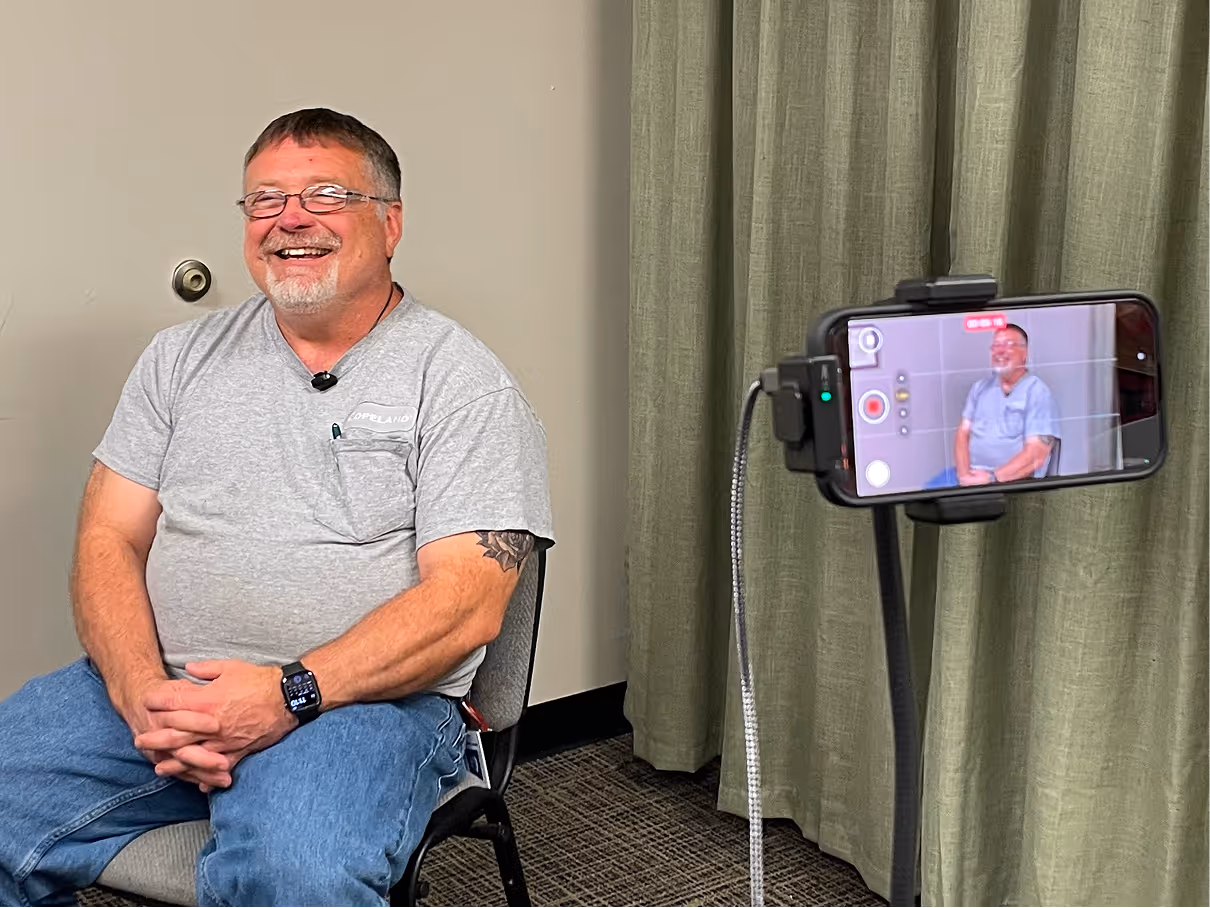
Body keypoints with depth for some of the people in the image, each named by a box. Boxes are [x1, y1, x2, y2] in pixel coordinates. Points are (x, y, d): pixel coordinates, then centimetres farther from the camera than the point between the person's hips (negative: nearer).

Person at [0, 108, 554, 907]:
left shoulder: (464, 385, -1)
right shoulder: (183, 356, 15)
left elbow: (467, 604, -10)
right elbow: (109, 542, 10)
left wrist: (289, 692, -20)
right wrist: (142, 692, -10)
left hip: (361, 696, -4)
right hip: (156, 686, 5)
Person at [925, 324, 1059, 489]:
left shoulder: (1037, 392, -4)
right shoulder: (980, 387, 14)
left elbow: (1036, 454, -12)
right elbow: (963, 433, 8)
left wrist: (992, 478, -18)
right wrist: (964, 473, -10)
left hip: (1012, 480, -6)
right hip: (971, 473, 6)